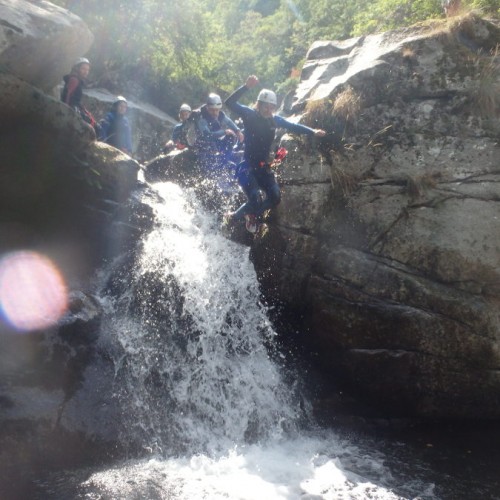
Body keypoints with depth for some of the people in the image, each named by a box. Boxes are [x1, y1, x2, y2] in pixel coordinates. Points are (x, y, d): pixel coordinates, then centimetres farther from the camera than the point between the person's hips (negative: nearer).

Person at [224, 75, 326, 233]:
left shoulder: (274, 120, 5)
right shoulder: (250, 115, -10)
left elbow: (293, 126, 9)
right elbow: (230, 103, -22)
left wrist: (313, 131, -5)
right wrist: (247, 86, -35)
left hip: (263, 166, 6)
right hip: (247, 165, -6)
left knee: (275, 198, -6)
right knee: (256, 201, -18)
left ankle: (253, 215, 21)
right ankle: (233, 217, 9)